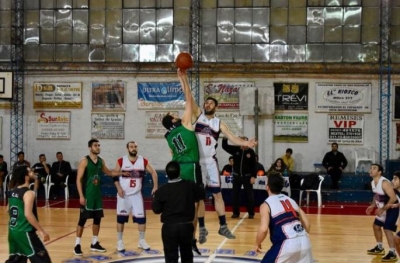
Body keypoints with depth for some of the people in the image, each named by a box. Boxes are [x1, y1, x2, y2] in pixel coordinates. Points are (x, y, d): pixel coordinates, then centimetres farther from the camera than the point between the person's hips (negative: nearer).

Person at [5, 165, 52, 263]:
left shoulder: (12, 192, 9)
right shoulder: (28, 193, -17)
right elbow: (28, 214, -26)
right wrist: (41, 231, -22)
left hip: (13, 231, 9)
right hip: (25, 232, -9)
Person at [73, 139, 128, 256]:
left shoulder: (101, 161, 8)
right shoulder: (84, 161, -12)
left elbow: (109, 172, 26)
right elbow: (79, 179, -14)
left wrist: (122, 173, 14)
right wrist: (81, 196, -20)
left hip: (97, 194, 7)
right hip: (87, 195, -7)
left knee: (97, 218, 10)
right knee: (83, 219, -4)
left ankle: (94, 243, 21)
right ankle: (77, 245, 4)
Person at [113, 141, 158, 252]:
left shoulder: (143, 161, -2)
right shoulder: (121, 161, -7)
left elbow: (153, 173, 4)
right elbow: (114, 176, -1)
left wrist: (155, 186, -6)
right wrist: (119, 188, -13)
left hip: (137, 194, 2)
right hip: (123, 194, -2)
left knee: (141, 217, 2)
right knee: (121, 218, 2)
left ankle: (142, 241, 16)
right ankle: (120, 242, 14)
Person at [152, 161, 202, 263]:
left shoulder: (162, 189, -11)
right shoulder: (190, 185, -3)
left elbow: (156, 209, -6)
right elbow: (200, 195, 15)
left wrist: (155, 199, 12)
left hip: (169, 227, -2)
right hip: (186, 225, 3)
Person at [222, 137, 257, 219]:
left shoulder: (251, 152, -8)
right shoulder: (235, 149, -3)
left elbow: (254, 165, -6)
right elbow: (225, 146, -5)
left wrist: (253, 176, -11)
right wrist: (225, 138, -23)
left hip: (247, 176, -2)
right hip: (237, 176, 3)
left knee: (249, 195, 1)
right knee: (235, 195, 6)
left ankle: (251, 213, 10)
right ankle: (236, 213, 15)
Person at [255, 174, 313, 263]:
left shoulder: (266, 205, 4)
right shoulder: (290, 200, 22)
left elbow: (263, 229, -9)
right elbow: (307, 224, 19)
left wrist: (257, 244, 8)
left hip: (287, 244, -5)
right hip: (304, 241, 5)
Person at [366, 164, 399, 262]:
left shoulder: (384, 183, -29)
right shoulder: (373, 182, 1)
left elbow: (393, 198, -32)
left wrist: (383, 209, -29)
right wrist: (372, 206, 6)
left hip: (391, 209, -10)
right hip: (383, 209, 10)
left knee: (387, 229, -16)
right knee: (376, 226, 17)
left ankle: (392, 254, -9)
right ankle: (379, 248, 33)